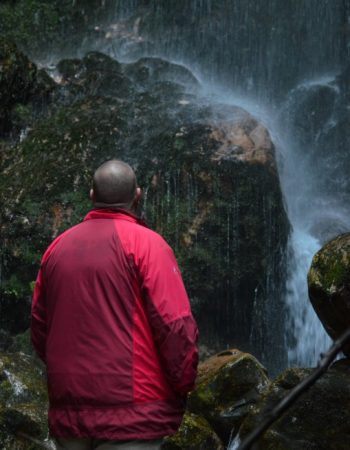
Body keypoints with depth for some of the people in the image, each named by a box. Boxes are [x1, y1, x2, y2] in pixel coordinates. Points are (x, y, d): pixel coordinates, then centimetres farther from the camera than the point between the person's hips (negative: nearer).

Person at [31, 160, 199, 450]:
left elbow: (40, 329, 14)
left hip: (67, 413, 5)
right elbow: (175, 325, -13)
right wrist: (182, 387, -1)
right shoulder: (144, 242, -6)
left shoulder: (58, 247, 9)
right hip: (130, 415, -5)